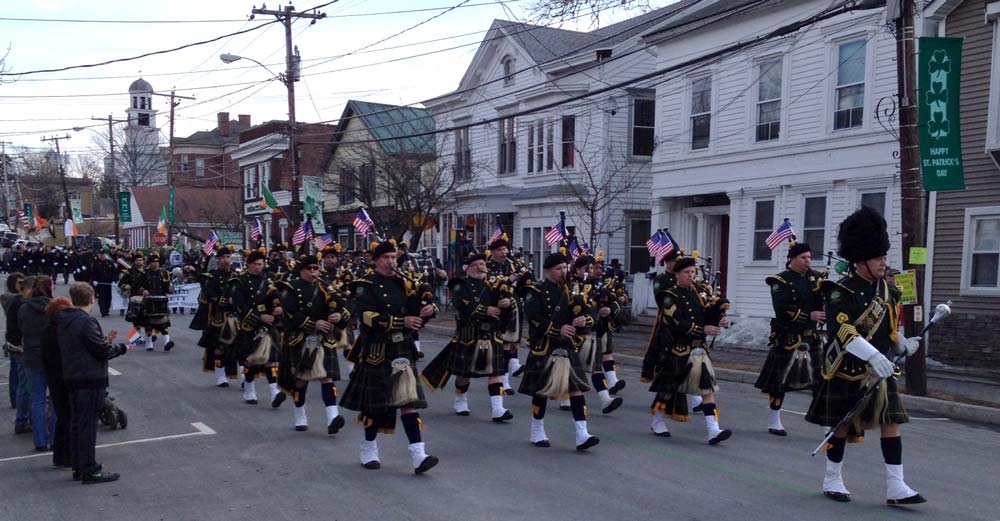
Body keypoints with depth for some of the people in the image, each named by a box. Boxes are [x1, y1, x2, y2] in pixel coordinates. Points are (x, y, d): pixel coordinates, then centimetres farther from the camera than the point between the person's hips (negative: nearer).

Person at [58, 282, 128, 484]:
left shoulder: (64, 321, 9)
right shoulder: (87, 321, -18)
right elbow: (102, 351, -17)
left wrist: (105, 340, 12)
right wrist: (121, 348, 0)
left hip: (72, 378, 9)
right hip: (90, 379, -9)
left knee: (76, 422, 15)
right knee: (88, 424, -3)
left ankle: (78, 467, 24)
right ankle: (90, 471, 3)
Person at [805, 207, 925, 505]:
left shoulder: (887, 290, 8)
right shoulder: (842, 291, -15)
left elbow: (891, 328, 18)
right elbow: (842, 330, -27)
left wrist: (903, 346, -2)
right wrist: (873, 355, -35)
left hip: (880, 369, 6)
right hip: (848, 370, -6)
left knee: (891, 423, 1)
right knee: (842, 426, 5)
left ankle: (896, 487, 7)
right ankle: (832, 481, 21)